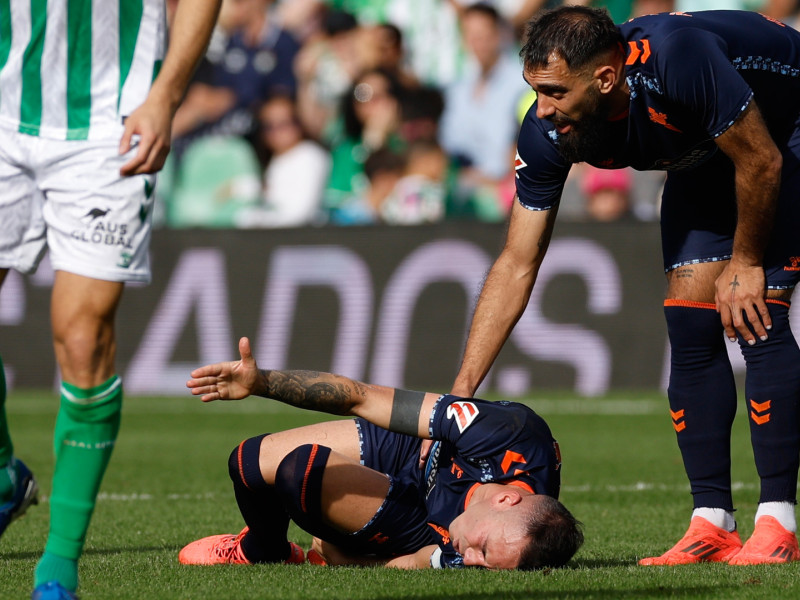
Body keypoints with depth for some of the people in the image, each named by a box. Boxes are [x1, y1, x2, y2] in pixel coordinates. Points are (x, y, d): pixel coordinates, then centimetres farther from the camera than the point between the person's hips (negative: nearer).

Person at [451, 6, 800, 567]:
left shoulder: (677, 59, -42)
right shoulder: (547, 135, -22)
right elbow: (517, 265, -15)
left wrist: (744, 264, -14)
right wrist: (459, 394, -19)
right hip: (705, 158, 6)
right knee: (690, 326, -5)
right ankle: (712, 526, 1)